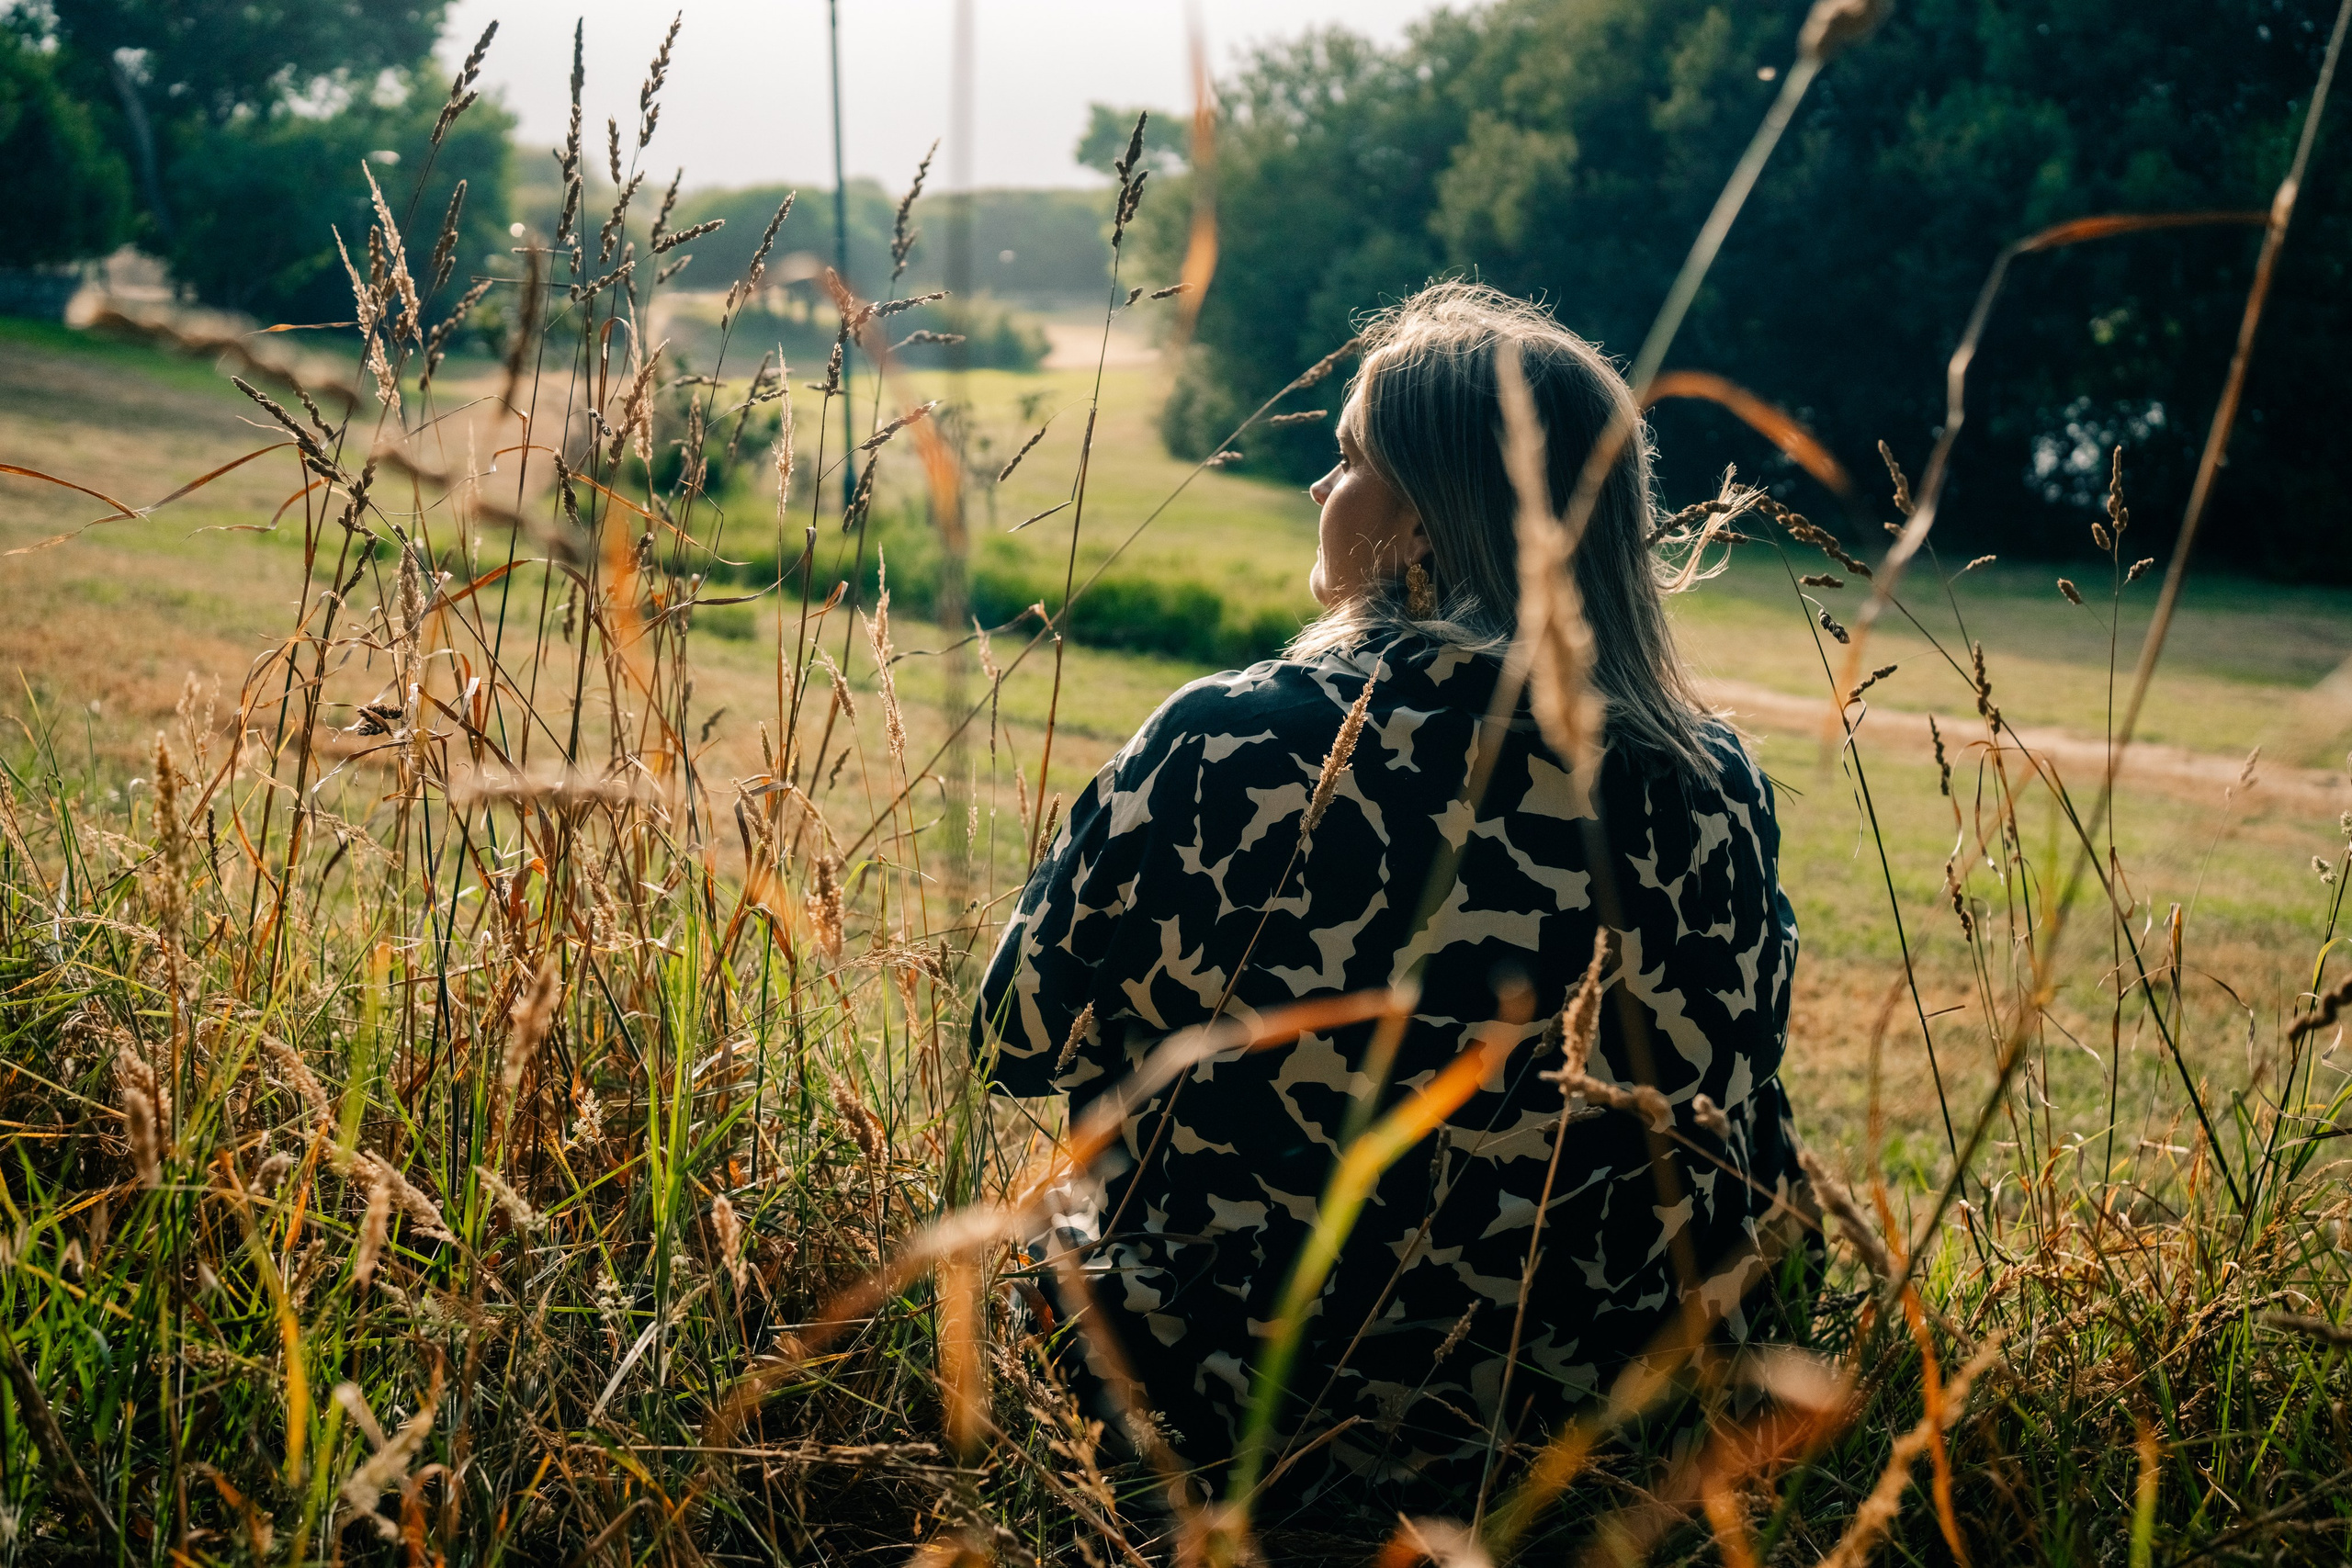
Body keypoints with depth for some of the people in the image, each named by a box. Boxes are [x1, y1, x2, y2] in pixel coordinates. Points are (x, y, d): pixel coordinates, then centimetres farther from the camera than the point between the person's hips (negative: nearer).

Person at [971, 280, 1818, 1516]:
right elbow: (1741, 1122, 5)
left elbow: (1018, 1040, -5)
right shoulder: (1713, 786, -11)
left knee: (1037, 1233, 29)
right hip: (1592, 1427, 3)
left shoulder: (1222, 751, -20)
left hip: (1242, 1418, -2)